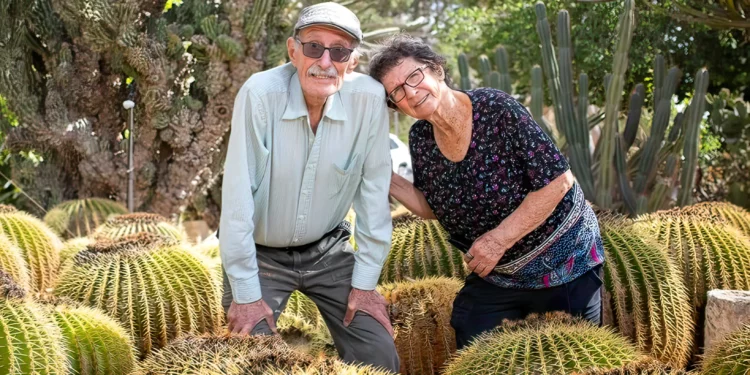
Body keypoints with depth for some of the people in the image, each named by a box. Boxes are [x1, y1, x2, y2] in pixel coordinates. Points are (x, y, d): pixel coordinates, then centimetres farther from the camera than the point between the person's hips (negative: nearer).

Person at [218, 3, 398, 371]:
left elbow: (373, 191, -10)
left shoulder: (369, 99, -17)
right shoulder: (260, 94, -24)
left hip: (328, 250, 2)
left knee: (380, 356, -1)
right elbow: (237, 195, -21)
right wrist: (246, 292, -18)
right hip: (261, 253, -2)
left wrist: (365, 281, -7)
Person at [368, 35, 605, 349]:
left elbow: (558, 180, -24)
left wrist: (499, 239, -23)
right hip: (494, 273, 5)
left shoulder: (496, 109, -24)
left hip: (563, 262, -5)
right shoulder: (420, 139, -7)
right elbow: (431, 207, 6)